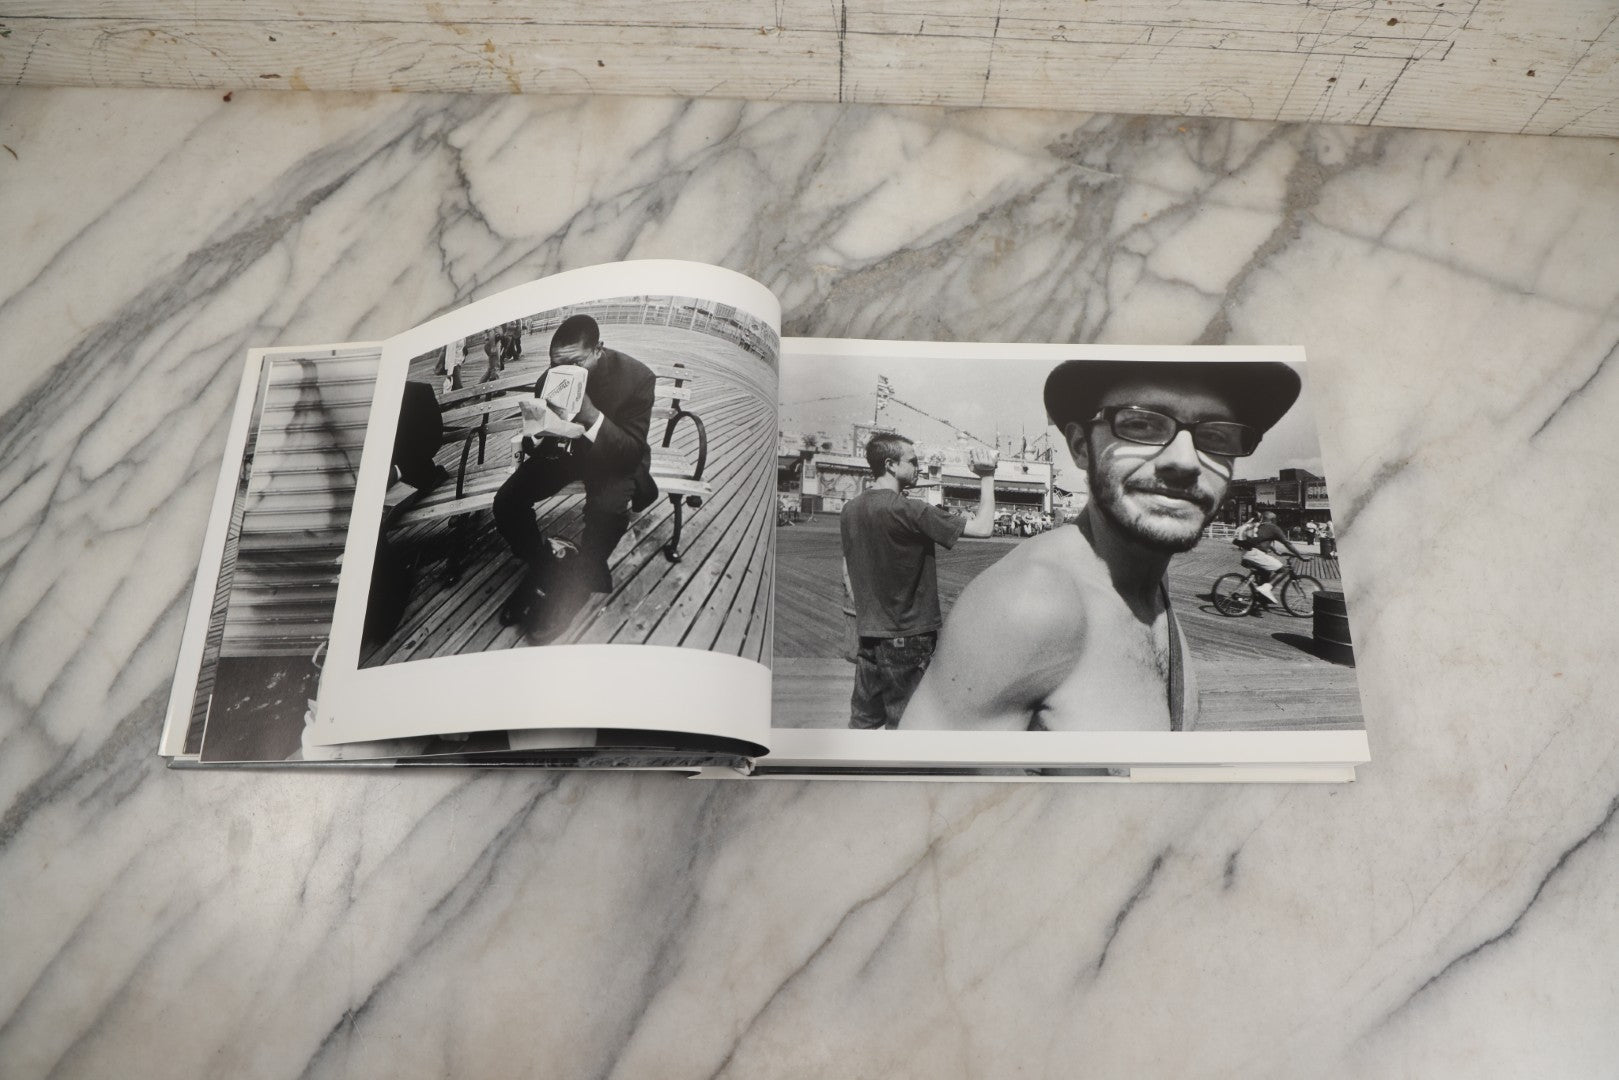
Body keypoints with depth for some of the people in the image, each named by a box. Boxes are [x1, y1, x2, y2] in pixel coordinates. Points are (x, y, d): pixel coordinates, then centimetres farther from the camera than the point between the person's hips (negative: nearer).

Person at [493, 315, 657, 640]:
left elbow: (632, 454, -25)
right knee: (506, 502, -16)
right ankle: (543, 562, 11)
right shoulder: (550, 379, -14)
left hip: (612, 458, -4)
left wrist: (591, 415, -40)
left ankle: (574, 587, -11)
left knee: (609, 508, -35)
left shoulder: (637, 377, -24)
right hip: (563, 448, 4)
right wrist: (546, 434, -29)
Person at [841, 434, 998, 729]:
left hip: (868, 634, 7)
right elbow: (982, 527, -19)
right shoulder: (909, 511, -19)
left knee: (862, 719, 16)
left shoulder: (850, 510, 4)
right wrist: (987, 476, -10)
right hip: (907, 637, -7)